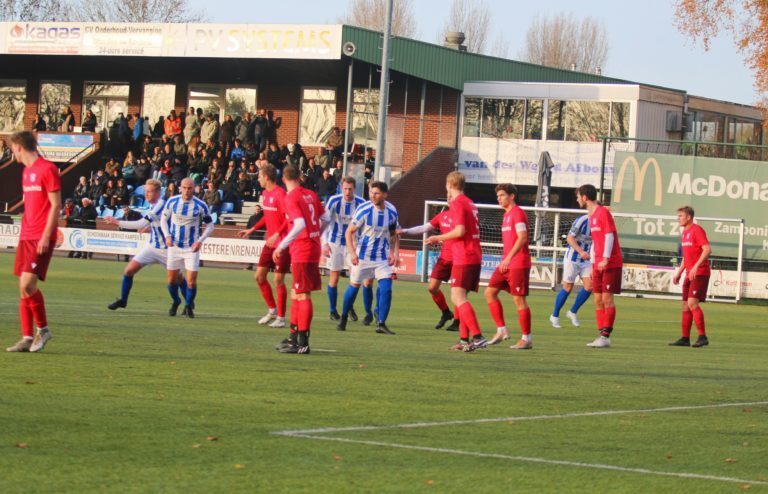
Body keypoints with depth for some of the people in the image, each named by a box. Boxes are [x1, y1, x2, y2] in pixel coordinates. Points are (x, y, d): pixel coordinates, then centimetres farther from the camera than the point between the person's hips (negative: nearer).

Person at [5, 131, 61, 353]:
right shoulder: (26, 172, 17)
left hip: (41, 237, -9)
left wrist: (46, 236, -18)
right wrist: (24, 233, 16)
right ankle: (27, 338, 7)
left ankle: (43, 329, 0)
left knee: (28, 284, -16)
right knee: (23, 288, 5)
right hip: (26, 236, 9)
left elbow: (56, 205, -13)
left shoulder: (47, 169, -10)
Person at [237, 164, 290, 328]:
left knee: (278, 280, -4)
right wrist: (251, 230, 23)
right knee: (259, 276, 9)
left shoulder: (280, 194, -17)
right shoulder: (265, 193, 10)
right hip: (270, 242, 9)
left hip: (282, 243, -9)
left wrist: (277, 235, -30)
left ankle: (281, 317, 6)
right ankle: (272, 310, 23)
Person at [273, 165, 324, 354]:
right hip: (314, 248, 8)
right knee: (296, 294, 17)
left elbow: (300, 224, -25)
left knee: (303, 295, -6)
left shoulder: (291, 198, -13)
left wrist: (282, 246, -23)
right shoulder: (311, 195, 10)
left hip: (302, 251, -8)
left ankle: (303, 343, -5)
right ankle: (294, 338, 23)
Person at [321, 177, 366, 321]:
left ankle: (350, 307, 9)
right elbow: (325, 222, -10)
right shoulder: (334, 201, -13)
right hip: (335, 243, -1)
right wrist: (325, 243, -16)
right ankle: (333, 311, 14)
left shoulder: (360, 203, -8)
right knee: (334, 277, 1)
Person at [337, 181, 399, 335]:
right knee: (354, 286, 7)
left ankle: (381, 324, -6)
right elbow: (349, 232, -9)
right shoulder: (364, 210, -15)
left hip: (383, 257, 2)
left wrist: (395, 252, -1)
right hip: (362, 256, -2)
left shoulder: (392, 211, -4)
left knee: (386, 288, -11)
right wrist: (352, 253, -19)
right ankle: (343, 320, 26)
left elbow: (394, 234, 12)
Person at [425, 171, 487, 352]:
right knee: (460, 298, 15)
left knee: (458, 298, -14)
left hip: (463, 258, -9)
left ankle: (478, 336, -27)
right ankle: (464, 339, 12)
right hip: (475, 257, 9)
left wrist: (437, 238, -7)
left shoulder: (457, 203, -10)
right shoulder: (470, 204, 17)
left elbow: (460, 231, -20)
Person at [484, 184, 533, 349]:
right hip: (506, 264, 9)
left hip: (518, 264, -9)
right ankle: (501, 330, 7)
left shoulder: (518, 213, -11)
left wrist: (508, 258, -27)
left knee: (519, 300, -6)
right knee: (490, 292, 3)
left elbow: (522, 238, -21)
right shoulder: (507, 214, 18)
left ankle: (526, 339, 1)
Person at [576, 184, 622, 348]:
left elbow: (609, 236, -16)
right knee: (598, 300, 6)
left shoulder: (603, 213, -10)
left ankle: (606, 336, -8)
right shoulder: (591, 216, 17)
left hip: (610, 263, -9)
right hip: (598, 265, 9)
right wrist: (593, 264, 20)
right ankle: (601, 335, 8)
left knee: (607, 298, -8)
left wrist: (605, 258, -23)